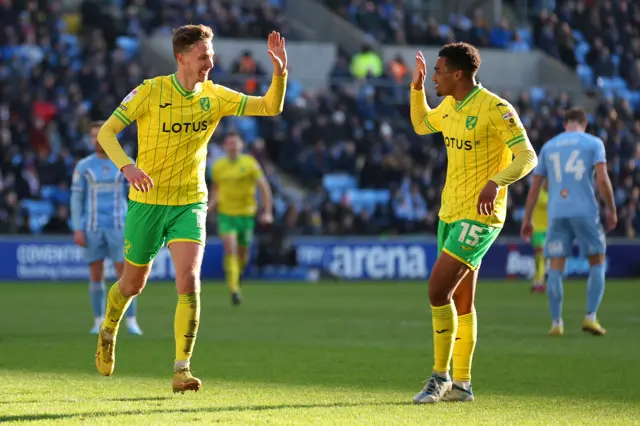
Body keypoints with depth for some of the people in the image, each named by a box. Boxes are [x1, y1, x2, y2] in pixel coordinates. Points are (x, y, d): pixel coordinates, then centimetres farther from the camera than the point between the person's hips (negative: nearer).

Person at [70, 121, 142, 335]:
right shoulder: (83, 166, 4)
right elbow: (76, 199, 5)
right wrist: (77, 230, -3)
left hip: (118, 227, -1)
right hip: (92, 229, 1)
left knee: (125, 273, -7)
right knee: (96, 275, 2)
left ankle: (131, 321, -1)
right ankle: (99, 322, 11)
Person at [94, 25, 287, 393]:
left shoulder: (214, 96, -2)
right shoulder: (151, 91, -11)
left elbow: (270, 107, -1)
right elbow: (106, 132, -11)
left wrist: (280, 73, -20)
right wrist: (127, 166, -28)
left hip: (190, 203, 1)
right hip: (147, 201, -1)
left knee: (189, 280, -18)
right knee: (133, 285, 13)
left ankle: (182, 368, -14)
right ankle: (108, 334, 45)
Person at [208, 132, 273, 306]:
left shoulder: (250, 164, -4)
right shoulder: (218, 166, 3)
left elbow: (264, 188, -3)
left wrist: (267, 212, -11)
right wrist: (209, 208, 1)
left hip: (246, 214, 0)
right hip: (225, 213, 0)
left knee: (243, 253, 10)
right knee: (230, 249, -18)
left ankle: (237, 275, 42)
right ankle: (234, 289, -19)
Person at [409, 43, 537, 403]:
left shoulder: (495, 108, -15)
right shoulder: (450, 107, 10)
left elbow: (527, 157, -19)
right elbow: (421, 124, 31)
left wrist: (496, 182, -35)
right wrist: (417, 86, 16)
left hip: (479, 216, -8)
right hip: (451, 213, 8)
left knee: (438, 292, -15)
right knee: (461, 302, 11)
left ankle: (441, 377, -5)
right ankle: (461, 384, 16)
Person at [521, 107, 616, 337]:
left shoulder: (548, 147, 16)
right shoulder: (593, 143, 6)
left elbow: (535, 186, 16)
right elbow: (602, 179, -6)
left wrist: (527, 219, 21)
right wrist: (611, 210, 2)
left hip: (556, 213, 3)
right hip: (585, 212, -3)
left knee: (556, 268, 4)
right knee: (597, 263, 9)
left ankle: (556, 322, -2)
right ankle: (591, 317, -3)